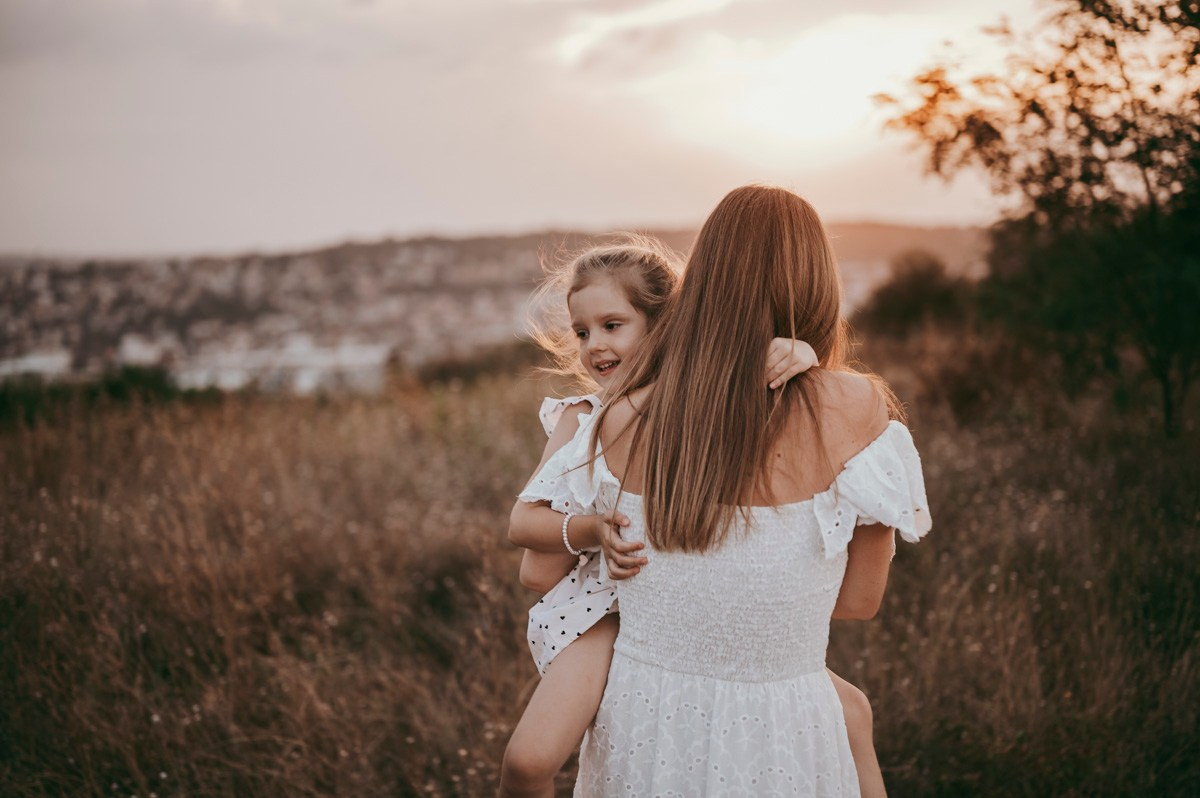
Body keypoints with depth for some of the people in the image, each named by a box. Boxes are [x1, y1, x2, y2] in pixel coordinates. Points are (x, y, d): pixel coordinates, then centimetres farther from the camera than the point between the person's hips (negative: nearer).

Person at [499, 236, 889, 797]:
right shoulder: (582, 419, -2)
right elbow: (521, 522, -6)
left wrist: (799, 354, -27)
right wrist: (586, 529, -25)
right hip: (605, 604, -2)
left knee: (851, 710, 1)